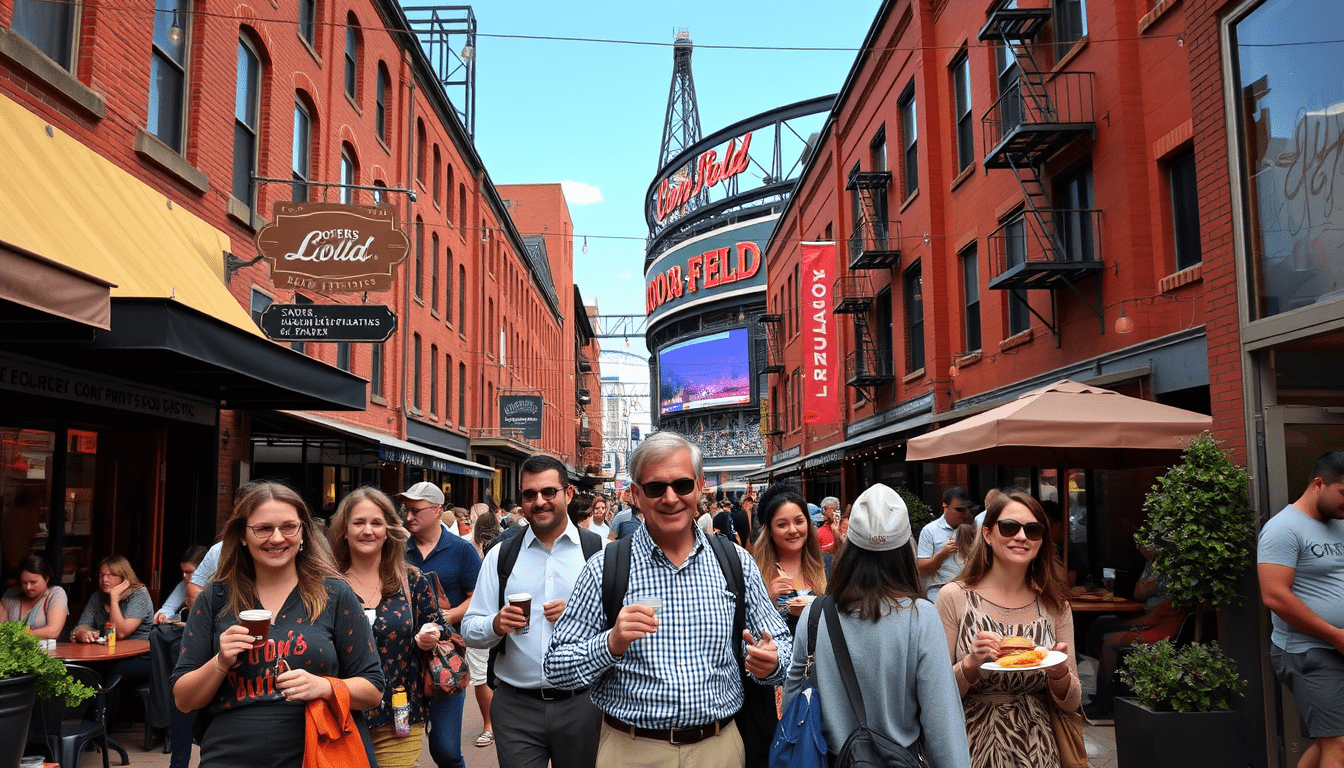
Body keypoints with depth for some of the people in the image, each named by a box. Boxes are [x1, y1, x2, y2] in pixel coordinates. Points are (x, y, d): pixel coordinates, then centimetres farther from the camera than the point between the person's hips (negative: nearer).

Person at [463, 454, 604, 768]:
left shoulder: (599, 551, 0)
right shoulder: (500, 555, 6)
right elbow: (470, 630, 5)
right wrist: (496, 625, -16)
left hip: (581, 704, -1)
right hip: (516, 706, 1)